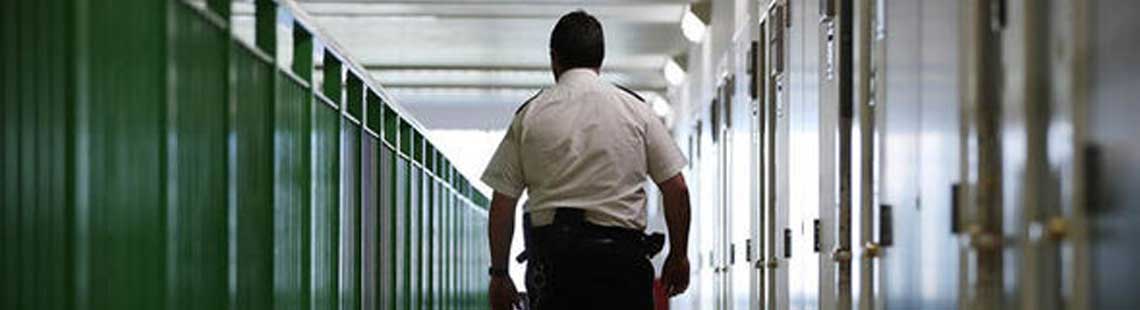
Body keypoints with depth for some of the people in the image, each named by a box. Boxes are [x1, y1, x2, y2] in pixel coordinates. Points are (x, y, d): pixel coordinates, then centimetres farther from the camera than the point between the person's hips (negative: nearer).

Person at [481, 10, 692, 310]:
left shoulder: (530, 115, 4)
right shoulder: (636, 110, 4)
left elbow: (502, 202, 3)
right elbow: (676, 189, 3)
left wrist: (499, 274, 10)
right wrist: (679, 255, 14)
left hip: (551, 257, 1)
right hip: (622, 256, 0)